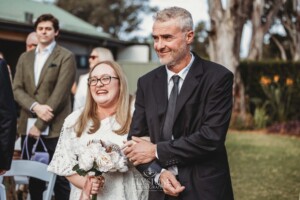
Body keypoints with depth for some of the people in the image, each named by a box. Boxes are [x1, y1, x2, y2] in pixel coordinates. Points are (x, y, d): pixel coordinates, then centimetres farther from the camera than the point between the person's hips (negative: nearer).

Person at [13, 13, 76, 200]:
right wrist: (35, 106, -13)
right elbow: (17, 89, 7)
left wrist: (40, 124, -13)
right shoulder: (25, 58, 16)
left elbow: (60, 93, -10)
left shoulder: (66, 57, -2)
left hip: (54, 127, -5)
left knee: (59, 178, -1)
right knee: (33, 178, 10)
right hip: (28, 126, 5)